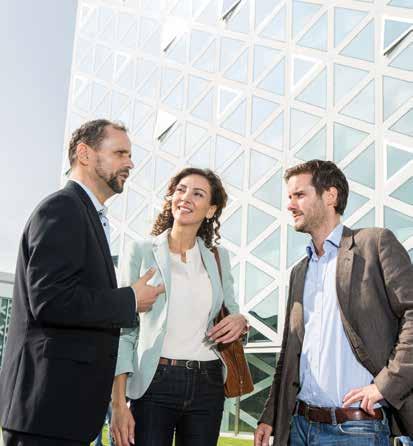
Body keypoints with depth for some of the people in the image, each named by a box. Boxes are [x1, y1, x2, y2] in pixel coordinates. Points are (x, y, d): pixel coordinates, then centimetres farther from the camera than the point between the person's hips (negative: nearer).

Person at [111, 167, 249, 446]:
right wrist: (118, 404, -10)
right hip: (155, 382, -3)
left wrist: (240, 321, -5)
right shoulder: (142, 252, -2)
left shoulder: (219, 257, 8)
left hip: (207, 384, 3)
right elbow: (124, 330, -3)